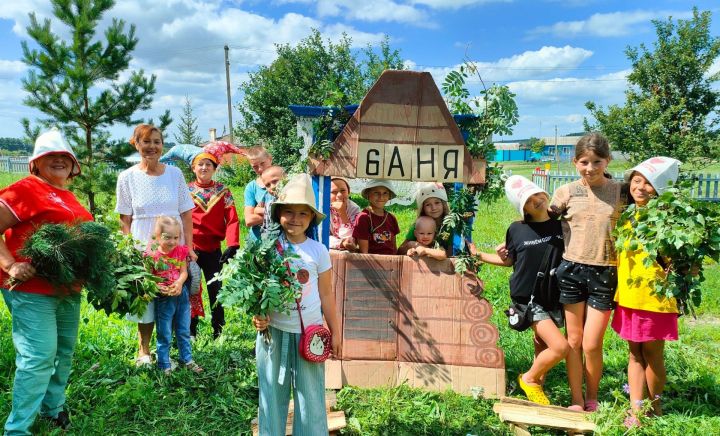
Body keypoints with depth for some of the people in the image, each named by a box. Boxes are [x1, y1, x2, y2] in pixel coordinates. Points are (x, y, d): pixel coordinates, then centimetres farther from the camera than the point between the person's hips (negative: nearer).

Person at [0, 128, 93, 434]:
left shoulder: (68, 196, 15)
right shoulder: (26, 189, -10)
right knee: (39, 358, -8)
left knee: (64, 352, 18)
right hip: (33, 289, -8)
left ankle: (53, 408, 36)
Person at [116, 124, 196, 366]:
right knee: (145, 300, 6)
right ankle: (144, 350, 26)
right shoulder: (127, 177, 0)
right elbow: (125, 220, 1)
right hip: (143, 249, -1)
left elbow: (186, 214, 2)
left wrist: (189, 247, -2)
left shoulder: (174, 173, 2)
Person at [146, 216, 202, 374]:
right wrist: (158, 288, -30)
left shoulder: (181, 251, -2)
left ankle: (187, 360, 32)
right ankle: (165, 366, 21)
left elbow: (184, 272, -3)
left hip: (181, 294, 4)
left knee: (184, 331, 17)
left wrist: (179, 283, -23)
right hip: (163, 298, -4)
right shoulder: (152, 254, -13)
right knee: (164, 335, 8)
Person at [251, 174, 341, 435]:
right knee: (272, 395, 12)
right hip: (274, 332, 0)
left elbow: (326, 295, 6)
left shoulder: (318, 251, 0)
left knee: (311, 397, 7)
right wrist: (257, 316, -15)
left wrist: (335, 333, 8)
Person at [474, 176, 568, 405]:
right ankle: (529, 379, 8)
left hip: (554, 297, 3)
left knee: (542, 345, 11)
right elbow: (508, 260, 10)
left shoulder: (561, 225, 0)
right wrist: (478, 254, 5)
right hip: (528, 298, -3)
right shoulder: (516, 230, -5)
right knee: (560, 347, -16)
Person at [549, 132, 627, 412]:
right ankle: (577, 401, 24)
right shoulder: (566, 192, 0)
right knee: (574, 341, 9)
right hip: (572, 270, 1)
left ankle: (592, 399, 26)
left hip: (605, 274, 0)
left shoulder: (620, 192, 1)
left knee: (592, 345, 1)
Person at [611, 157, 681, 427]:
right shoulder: (627, 215, 5)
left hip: (654, 298, -5)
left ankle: (654, 407, 29)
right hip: (628, 296, 5)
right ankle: (635, 410, 21)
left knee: (652, 353, 9)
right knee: (634, 353, 12)